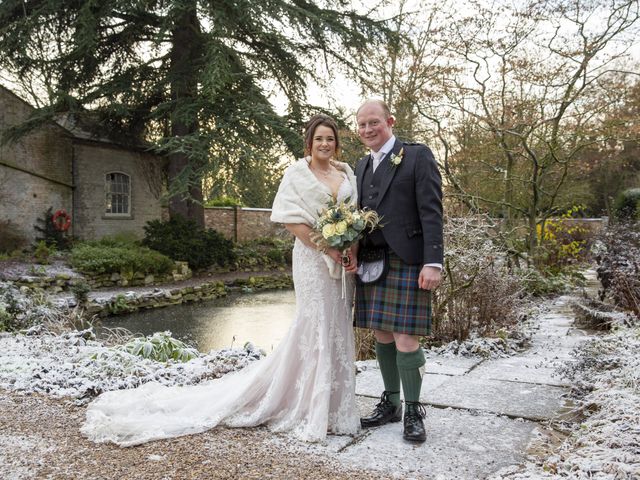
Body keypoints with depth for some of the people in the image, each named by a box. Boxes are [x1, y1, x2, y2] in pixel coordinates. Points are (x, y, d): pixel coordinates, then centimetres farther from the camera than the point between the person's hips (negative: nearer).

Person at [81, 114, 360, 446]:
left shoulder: (347, 172, 13)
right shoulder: (298, 173, -3)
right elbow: (291, 219, -11)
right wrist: (327, 248, -16)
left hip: (343, 261, 6)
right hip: (314, 259, -5)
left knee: (338, 329, 9)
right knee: (315, 328, -2)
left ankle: (333, 406, 22)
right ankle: (313, 413, 11)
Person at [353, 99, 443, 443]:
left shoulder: (417, 156, -2)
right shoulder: (362, 166, 17)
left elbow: (431, 212, -9)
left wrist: (433, 262, -16)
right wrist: (352, 252, 6)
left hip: (406, 261, -6)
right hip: (371, 261, 6)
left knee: (405, 339, -5)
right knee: (382, 336, 12)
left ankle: (413, 411, 12)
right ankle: (390, 403, 26)